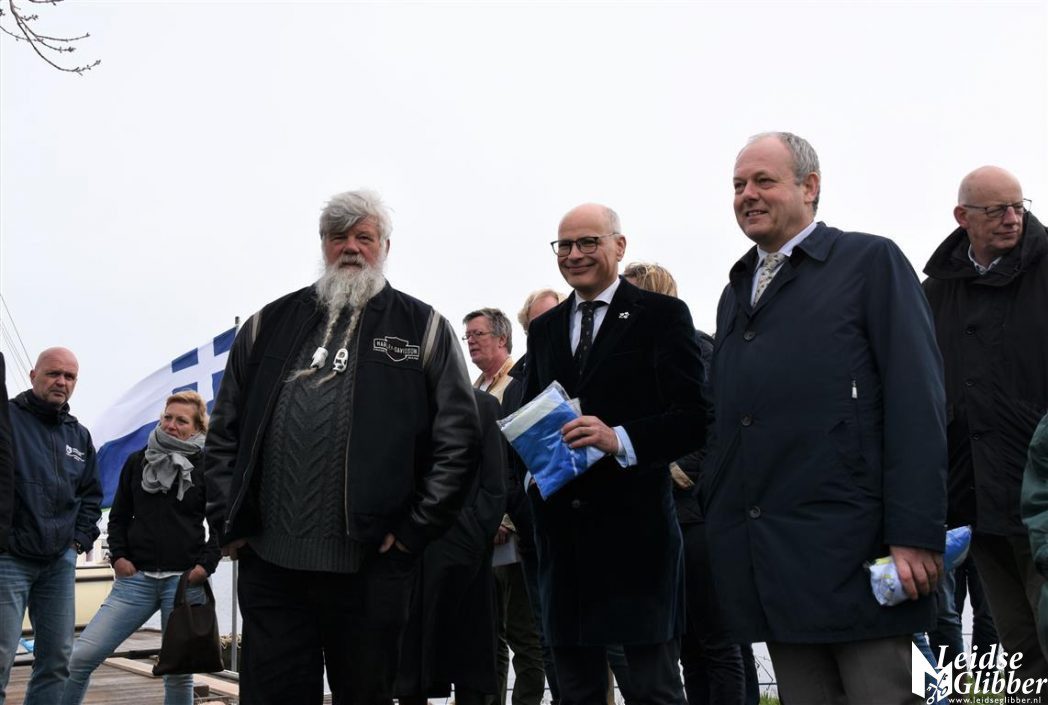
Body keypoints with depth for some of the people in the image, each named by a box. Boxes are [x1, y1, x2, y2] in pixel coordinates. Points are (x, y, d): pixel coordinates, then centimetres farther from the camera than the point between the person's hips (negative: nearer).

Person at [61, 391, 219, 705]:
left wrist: (206, 564, -5)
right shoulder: (138, 461, 12)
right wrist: (118, 556, 3)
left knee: (179, 671, 0)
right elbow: (118, 515, 18)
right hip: (137, 577, 2)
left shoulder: (206, 467, 4)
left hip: (184, 579, -2)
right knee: (81, 656, -8)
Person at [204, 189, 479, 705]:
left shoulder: (423, 329, 5)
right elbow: (224, 433, 15)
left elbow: (458, 437, 0)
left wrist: (413, 531, -5)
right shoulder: (270, 325, 13)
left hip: (369, 566, -2)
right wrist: (226, 521, 6)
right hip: (268, 562, 2)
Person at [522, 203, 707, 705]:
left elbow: (693, 417, -8)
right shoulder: (543, 329, 17)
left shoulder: (662, 315, -1)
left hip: (635, 527, -5)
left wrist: (621, 440, -22)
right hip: (561, 528, 5)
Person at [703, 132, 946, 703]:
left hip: (851, 548, -6)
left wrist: (914, 533, -15)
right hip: (767, 559, 6)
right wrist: (716, 517, 9)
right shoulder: (736, 292, 21)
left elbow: (916, 403, -7)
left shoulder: (871, 261, 1)